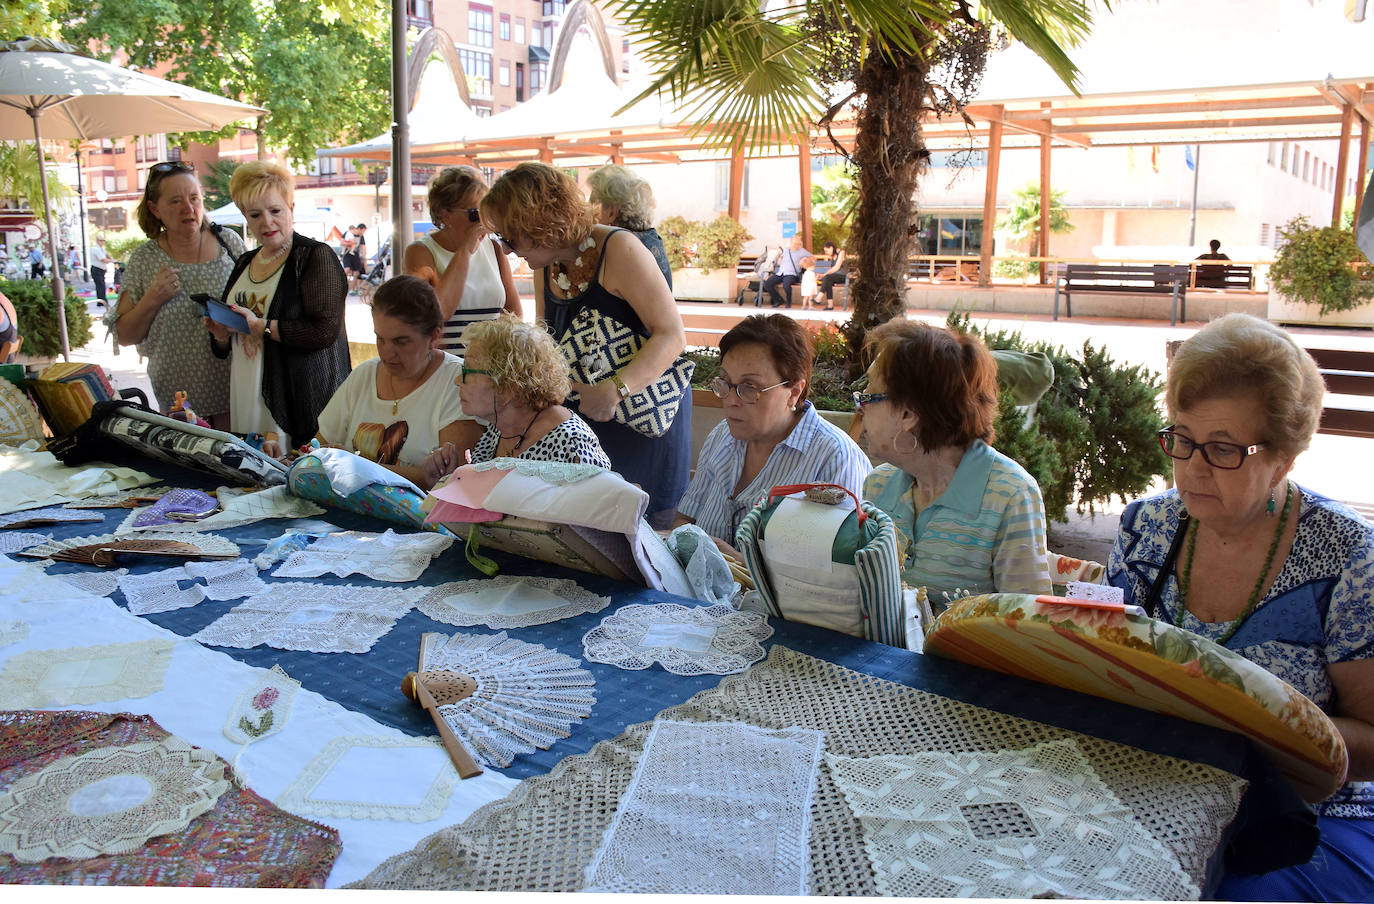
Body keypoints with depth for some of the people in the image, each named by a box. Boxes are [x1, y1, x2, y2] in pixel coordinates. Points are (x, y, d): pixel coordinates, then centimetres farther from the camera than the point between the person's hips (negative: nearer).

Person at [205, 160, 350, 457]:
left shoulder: (316, 256, -5)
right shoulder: (245, 264, 18)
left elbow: (325, 330, -19)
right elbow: (224, 349, 26)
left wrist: (261, 326, -16)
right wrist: (221, 334, 4)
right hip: (246, 403, 7)